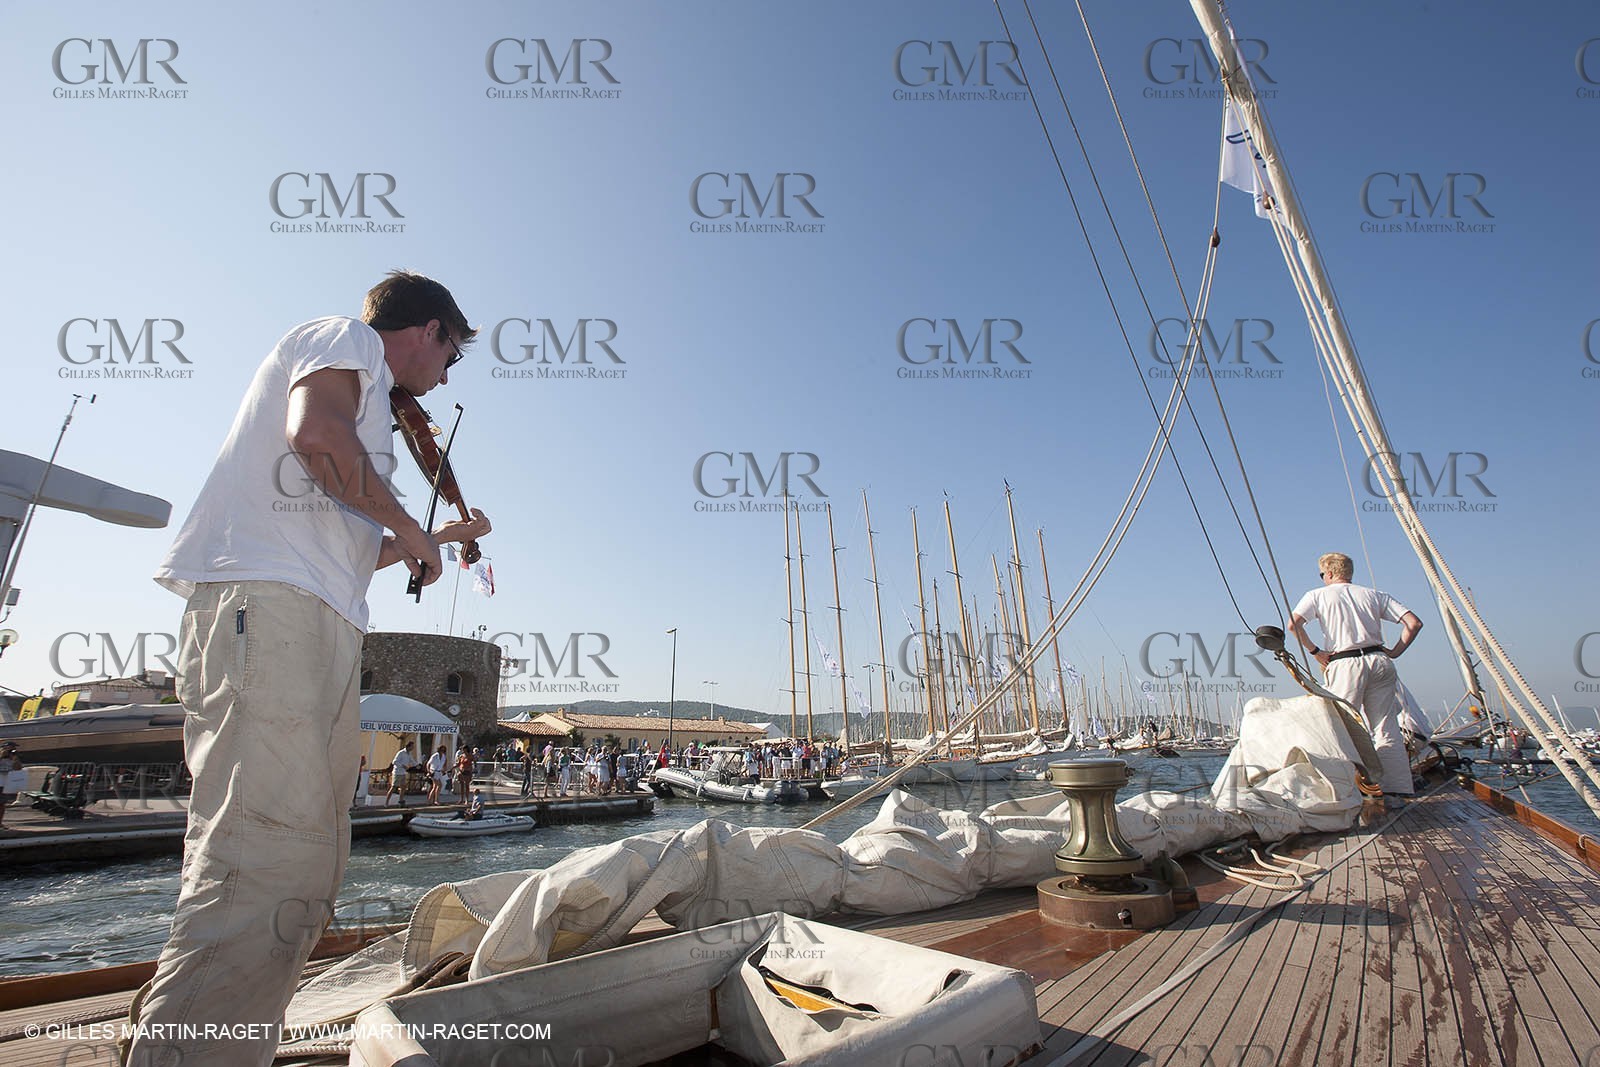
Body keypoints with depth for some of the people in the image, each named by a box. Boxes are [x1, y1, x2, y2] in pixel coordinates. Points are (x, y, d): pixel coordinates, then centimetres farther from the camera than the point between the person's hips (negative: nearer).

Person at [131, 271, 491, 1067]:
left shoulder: (366, 396, 33)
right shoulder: (346, 336, 8)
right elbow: (317, 431, -17)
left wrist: (439, 538, 44)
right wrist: (403, 522, -3)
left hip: (321, 628, 10)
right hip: (268, 609, -10)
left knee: (306, 871, 8)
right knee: (267, 861, -17)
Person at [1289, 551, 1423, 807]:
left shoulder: (1318, 595, 8)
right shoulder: (1374, 595, 17)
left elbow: (1293, 623, -8)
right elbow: (1414, 623, 9)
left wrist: (1314, 651, 2)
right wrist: (1395, 652, 13)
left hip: (1344, 665, -4)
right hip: (1380, 661, 4)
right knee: (1387, 728, 6)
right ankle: (1395, 791, 5)